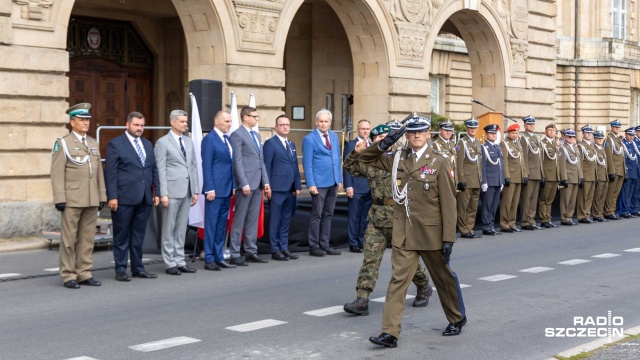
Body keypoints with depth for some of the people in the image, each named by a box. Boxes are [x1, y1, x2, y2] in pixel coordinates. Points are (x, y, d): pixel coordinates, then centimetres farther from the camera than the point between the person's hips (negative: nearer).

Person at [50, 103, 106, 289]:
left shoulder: (94, 144, 16)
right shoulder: (63, 143, -1)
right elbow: (57, 173, -6)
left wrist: (102, 196, 10)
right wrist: (59, 199, -13)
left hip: (92, 200, 5)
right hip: (72, 199, -5)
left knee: (87, 238, 7)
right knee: (69, 239, -1)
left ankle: (84, 274, 14)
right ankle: (68, 276, 4)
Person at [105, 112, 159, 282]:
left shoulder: (148, 144, 16)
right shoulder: (115, 144, -2)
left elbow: (154, 170, 17)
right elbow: (110, 172, -7)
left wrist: (156, 192, 10)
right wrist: (112, 196, -13)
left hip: (144, 198, 6)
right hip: (124, 198, -5)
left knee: (138, 236, 11)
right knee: (121, 236, 2)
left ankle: (138, 268, 18)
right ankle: (120, 269, 8)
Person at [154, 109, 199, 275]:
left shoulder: (189, 142, 15)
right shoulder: (162, 142, -3)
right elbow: (160, 170, -7)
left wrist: (195, 190, 10)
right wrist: (163, 193, -13)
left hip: (187, 192, 6)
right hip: (172, 191, -6)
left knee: (182, 229, 10)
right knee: (169, 229, 1)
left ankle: (180, 261, 16)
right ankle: (170, 263, 6)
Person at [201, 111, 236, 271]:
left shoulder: (228, 139, 15)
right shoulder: (209, 139, -8)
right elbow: (206, 165, -12)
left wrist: (234, 186, 11)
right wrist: (210, 189, -16)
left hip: (227, 189, 7)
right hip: (215, 189, -7)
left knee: (222, 225, 10)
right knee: (212, 224, -2)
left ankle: (219, 257, 16)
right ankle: (209, 259, 3)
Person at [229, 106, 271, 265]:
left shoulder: (257, 135, 18)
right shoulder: (237, 135, -7)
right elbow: (237, 161, -12)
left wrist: (266, 182, 11)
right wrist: (244, 183, -17)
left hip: (258, 184, 8)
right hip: (246, 183, -8)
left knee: (253, 219, 10)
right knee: (239, 220, -3)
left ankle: (251, 252, 15)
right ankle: (234, 254, 1)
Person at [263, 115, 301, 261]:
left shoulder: (292, 145, 18)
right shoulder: (270, 143, -4)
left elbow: (295, 166, 17)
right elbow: (267, 166, -8)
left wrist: (297, 186, 10)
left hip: (290, 189, 7)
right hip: (277, 188, -7)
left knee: (286, 221, 10)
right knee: (275, 220, -1)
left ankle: (284, 248, 17)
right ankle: (275, 250, 4)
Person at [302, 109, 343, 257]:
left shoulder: (334, 136, 12)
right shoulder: (309, 139, -6)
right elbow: (307, 163, -9)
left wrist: (340, 179, 11)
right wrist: (311, 184, -14)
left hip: (333, 182, 6)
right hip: (319, 183, -6)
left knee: (328, 215, 9)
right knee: (317, 215, -1)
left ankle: (325, 245, 15)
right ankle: (314, 246, 6)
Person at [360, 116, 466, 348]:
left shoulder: (440, 161, -7)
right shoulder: (398, 159, 6)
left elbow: (449, 202, -9)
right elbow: (366, 159, 14)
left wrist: (448, 237, -14)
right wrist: (384, 145, -5)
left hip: (430, 233, -3)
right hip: (403, 233, 3)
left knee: (443, 278, 14)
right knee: (398, 279, -4)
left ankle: (457, 318, 37)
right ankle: (390, 333, -5)